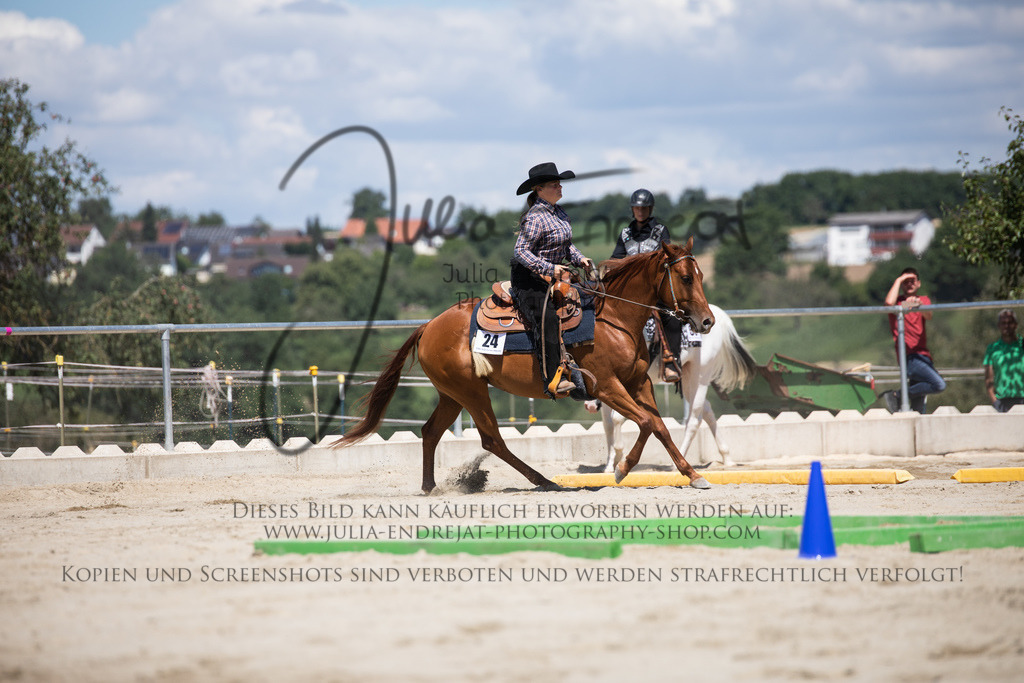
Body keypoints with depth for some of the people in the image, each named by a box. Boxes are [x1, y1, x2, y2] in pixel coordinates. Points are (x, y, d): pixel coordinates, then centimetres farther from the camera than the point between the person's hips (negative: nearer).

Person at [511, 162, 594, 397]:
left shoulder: (558, 212, 10)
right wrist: (550, 269, -30)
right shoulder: (536, 218, -18)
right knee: (546, 318, -26)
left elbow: (565, 244, 22)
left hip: (553, 277, 10)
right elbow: (521, 252, -23)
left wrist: (578, 258, 3)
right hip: (529, 279, -10)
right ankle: (553, 379, -32)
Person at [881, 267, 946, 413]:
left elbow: (928, 316, -5)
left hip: (923, 355, 6)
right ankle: (899, 396, -14)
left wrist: (919, 305, -28)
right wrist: (898, 281, -5)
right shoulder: (898, 301, 7)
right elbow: (889, 302, -19)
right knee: (939, 385, -25)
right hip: (909, 357, -6)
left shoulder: (924, 300, 18)